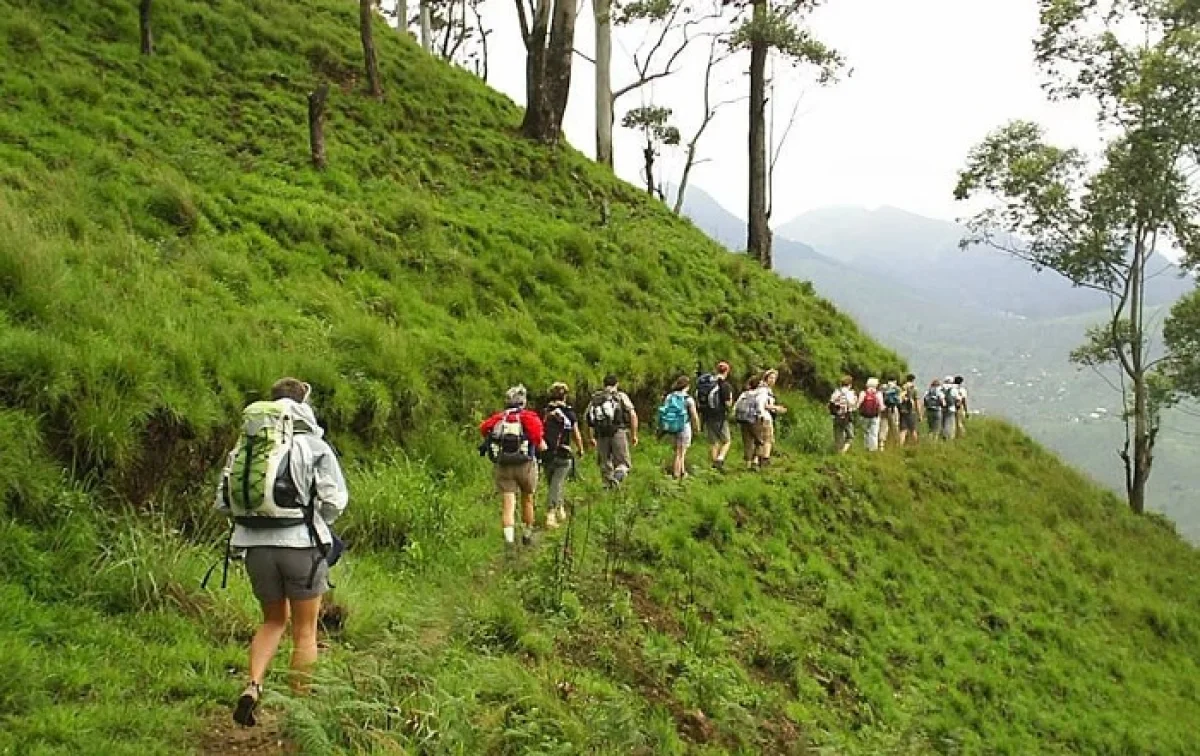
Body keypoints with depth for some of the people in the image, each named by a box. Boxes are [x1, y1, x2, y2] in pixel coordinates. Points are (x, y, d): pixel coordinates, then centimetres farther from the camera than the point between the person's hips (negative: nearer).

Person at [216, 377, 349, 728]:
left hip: (256, 545, 4)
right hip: (301, 544, -4)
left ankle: (252, 686, 5)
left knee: (274, 620, 23)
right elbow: (334, 501, -6)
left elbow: (222, 500, 6)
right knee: (305, 630, 11)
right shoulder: (314, 446, -5)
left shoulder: (243, 446, 7)